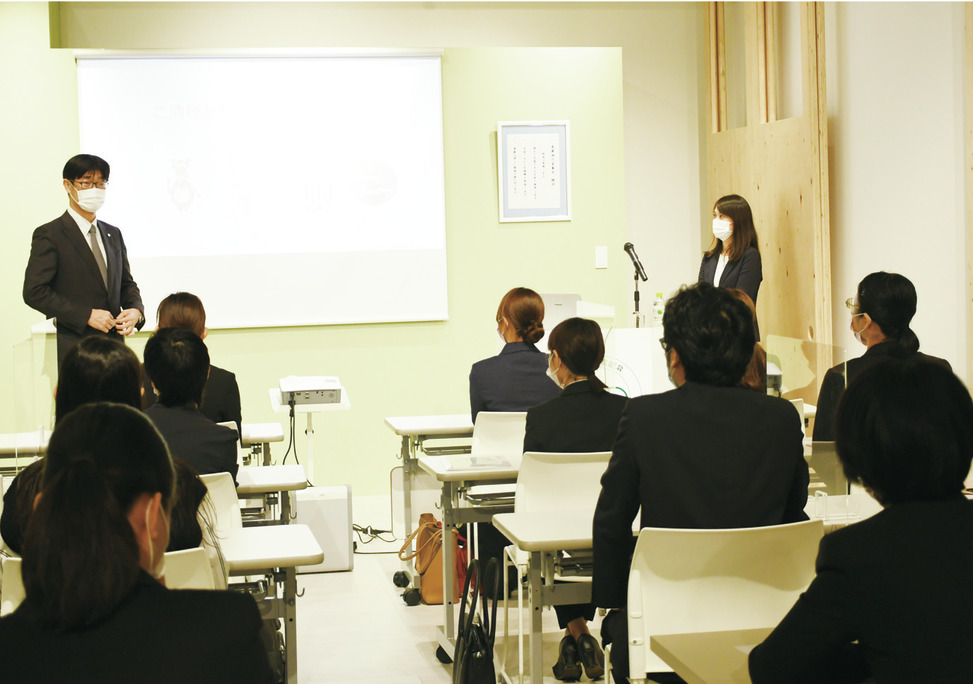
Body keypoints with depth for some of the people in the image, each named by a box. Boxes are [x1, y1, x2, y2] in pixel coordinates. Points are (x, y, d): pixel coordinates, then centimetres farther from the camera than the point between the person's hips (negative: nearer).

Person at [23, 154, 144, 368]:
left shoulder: (113, 234, 18)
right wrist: (87, 315, -15)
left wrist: (136, 310, 0)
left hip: (115, 348, 5)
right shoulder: (49, 235, -2)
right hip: (75, 349, -5)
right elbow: (34, 292, -10)